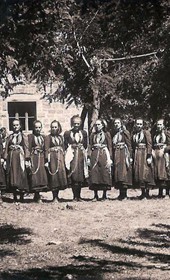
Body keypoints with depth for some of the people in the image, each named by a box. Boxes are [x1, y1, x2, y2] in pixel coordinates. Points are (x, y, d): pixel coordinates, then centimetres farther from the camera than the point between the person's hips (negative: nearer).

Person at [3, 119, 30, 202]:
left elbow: (26, 148, -1)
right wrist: (5, 160, 1)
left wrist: (27, 160, -9)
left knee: (21, 176, -4)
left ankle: (22, 197, 1)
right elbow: (6, 149, 10)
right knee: (12, 176, 1)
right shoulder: (10, 137, 13)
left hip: (20, 158, -3)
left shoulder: (23, 136, 6)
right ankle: (15, 197, 7)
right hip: (11, 158, 3)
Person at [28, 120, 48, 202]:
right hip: (34, 158, -4)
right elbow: (29, 149, -5)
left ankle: (37, 195, 8)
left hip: (42, 158, 4)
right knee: (35, 176, -6)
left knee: (42, 176, -2)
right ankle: (37, 197, 0)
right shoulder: (30, 136, 1)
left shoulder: (43, 137, 15)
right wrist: (29, 160, -14)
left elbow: (45, 149, 15)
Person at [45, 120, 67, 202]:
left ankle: (57, 195, 14)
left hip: (60, 158, 5)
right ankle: (55, 197, -2)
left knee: (60, 175, 2)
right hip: (52, 158, -5)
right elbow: (46, 149, -6)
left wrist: (63, 159, 13)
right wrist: (46, 161, -13)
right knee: (53, 176, -6)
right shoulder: (48, 137, 0)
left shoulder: (60, 137, 15)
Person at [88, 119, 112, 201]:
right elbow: (90, 147, 12)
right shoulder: (93, 135, 14)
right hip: (94, 156, 2)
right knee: (94, 173, -2)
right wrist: (89, 156, 0)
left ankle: (104, 195, 3)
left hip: (104, 155, -2)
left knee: (105, 173, -4)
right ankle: (95, 195, 4)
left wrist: (109, 157, -5)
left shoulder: (106, 134, 6)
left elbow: (110, 147, 3)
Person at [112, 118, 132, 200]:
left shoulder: (125, 132, -1)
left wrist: (130, 156, -10)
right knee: (117, 172, 3)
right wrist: (112, 157, 10)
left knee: (123, 171, -10)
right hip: (116, 155, 6)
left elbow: (129, 145, -5)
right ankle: (121, 193, 7)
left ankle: (124, 194, -9)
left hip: (123, 154, -6)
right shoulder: (114, 134, 15)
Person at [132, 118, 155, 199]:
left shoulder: (146, 132, -3)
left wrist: (149, 156, -15)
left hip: (144, 154, -5)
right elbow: (133, 146, 14)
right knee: (138, 173, 2)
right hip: (136, 155, 5)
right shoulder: (134, 134, 12)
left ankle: (147, 193, -2)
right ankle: (143, 192, 8)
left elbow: (149, 144, -8)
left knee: (146, 173, -7)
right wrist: (132, 156, 9)